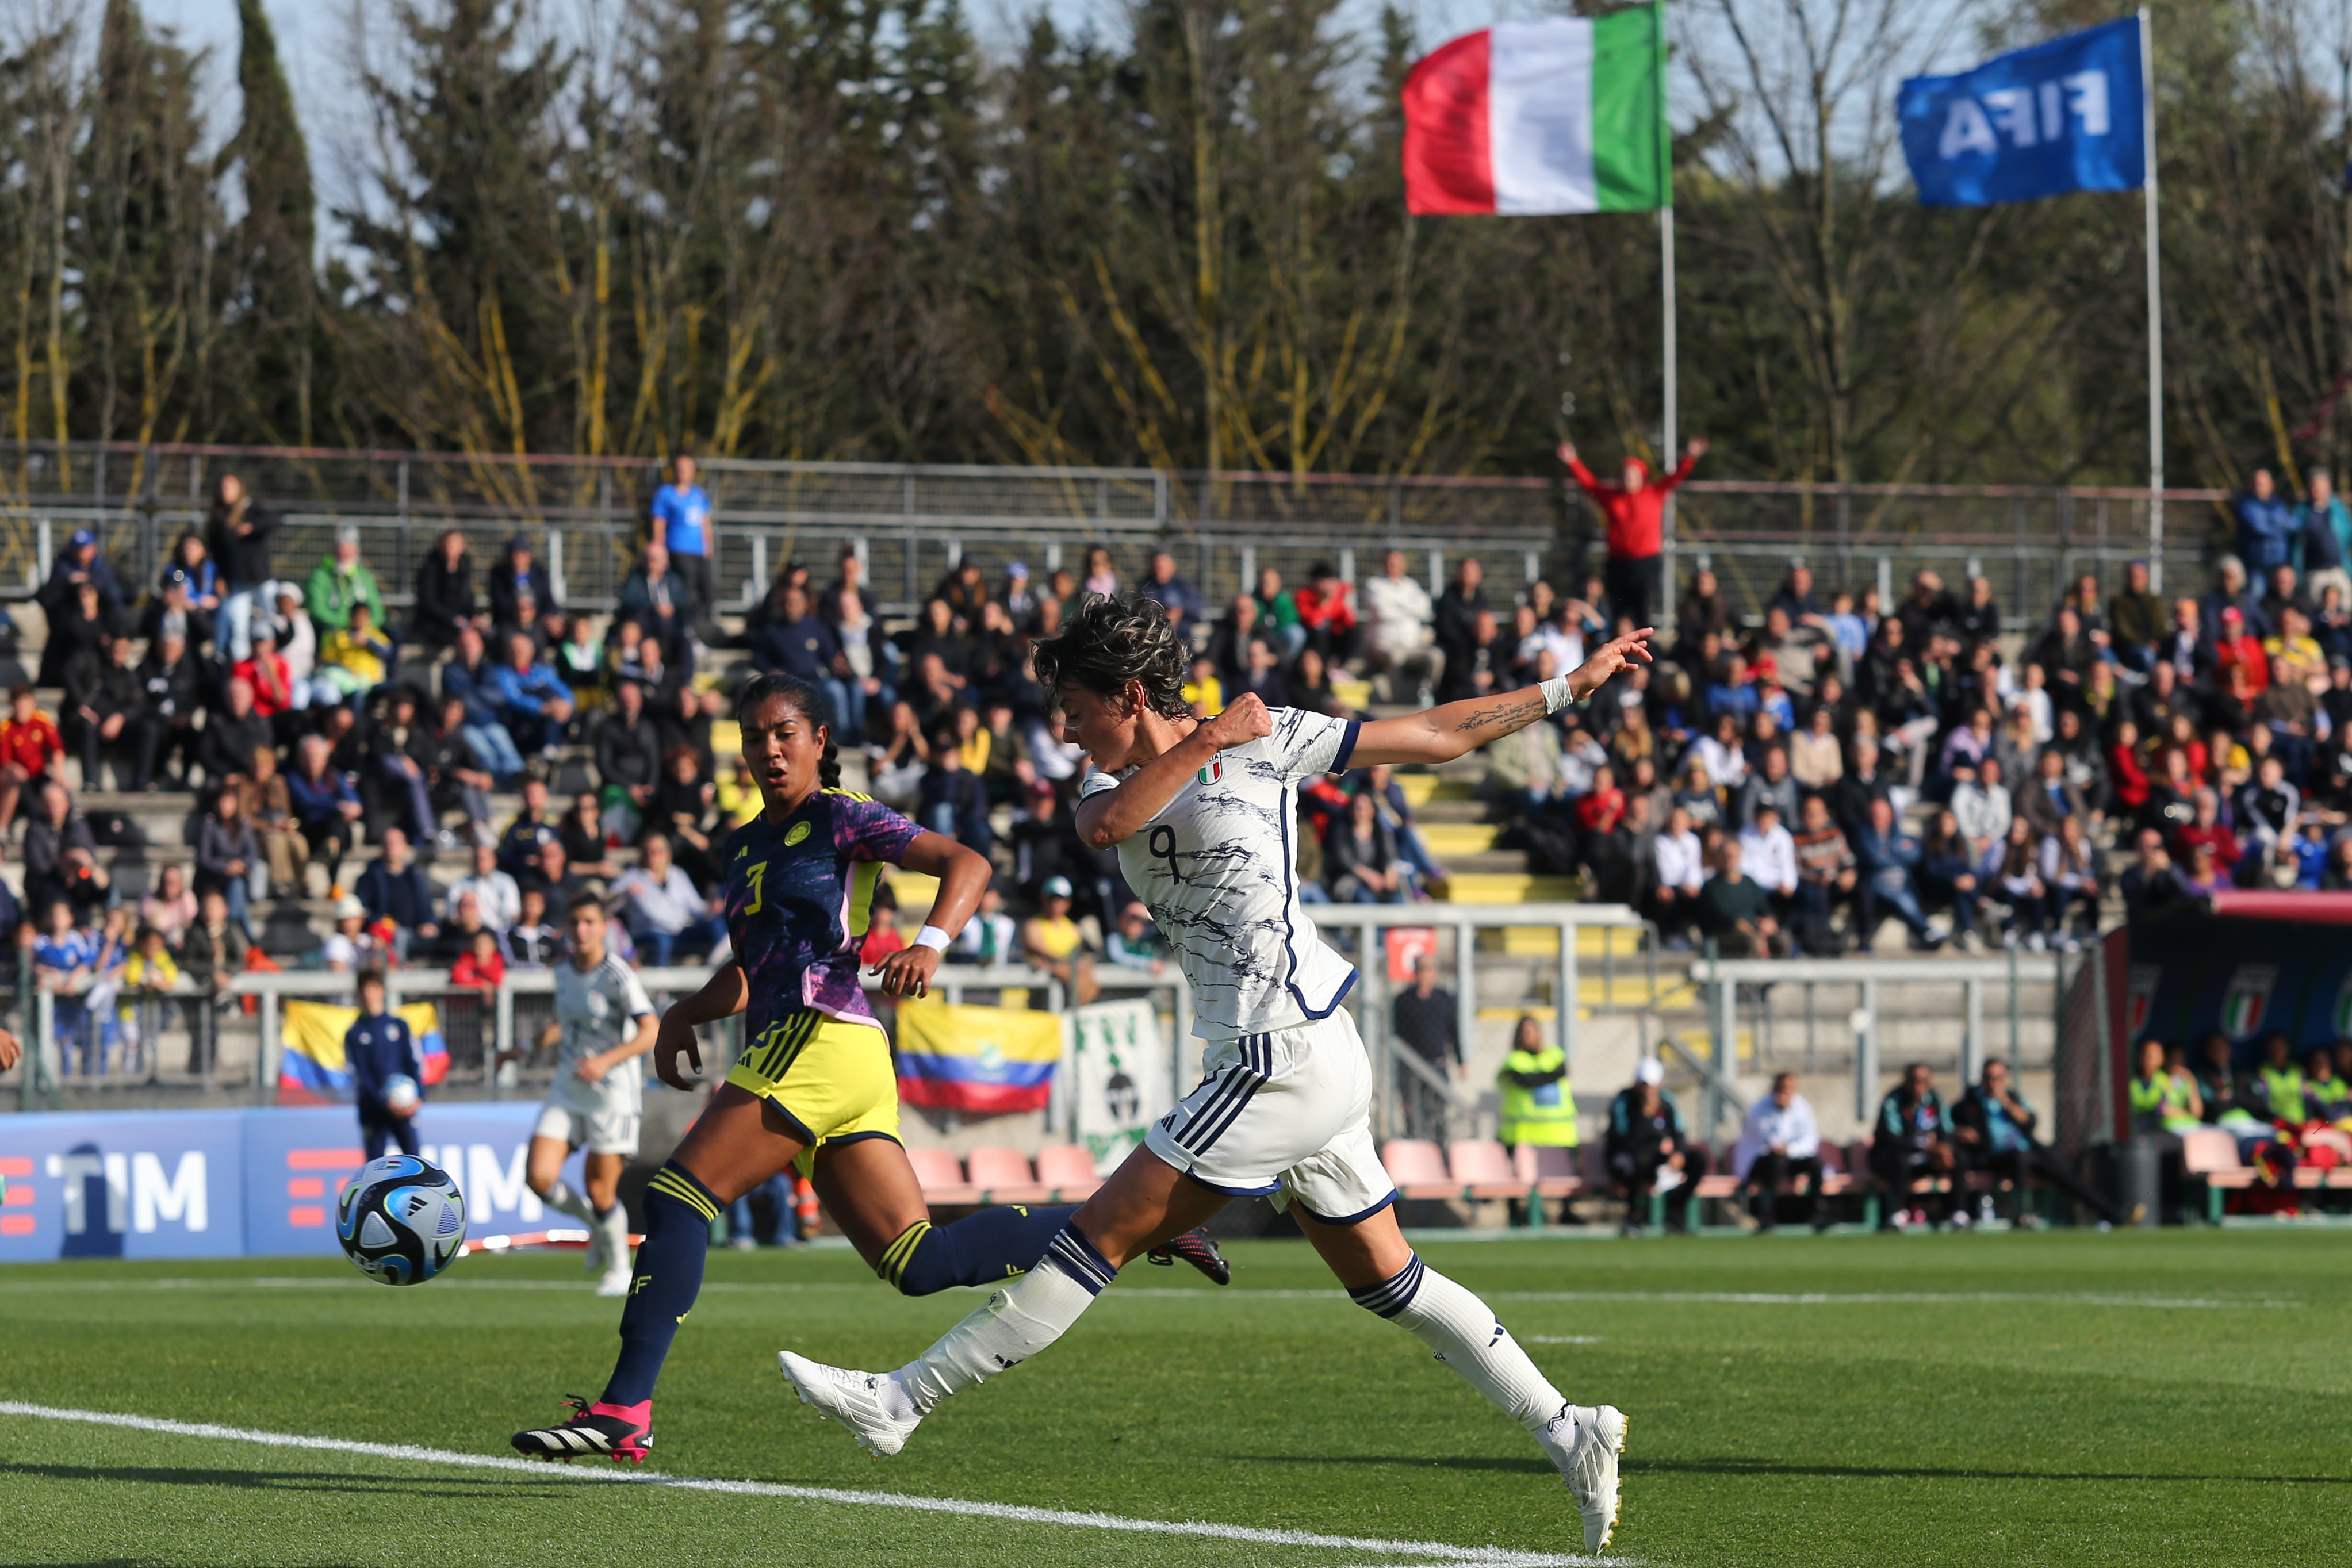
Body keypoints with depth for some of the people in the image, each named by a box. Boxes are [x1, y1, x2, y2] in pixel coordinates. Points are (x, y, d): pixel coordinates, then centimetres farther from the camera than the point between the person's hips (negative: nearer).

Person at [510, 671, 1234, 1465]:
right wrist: (686, 1014, 14)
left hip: (822, 1039, -9)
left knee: (677, 1198, -14)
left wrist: (930, 944, -25)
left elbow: (966, 863, -7)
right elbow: (748, 973, 32)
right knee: (921, 1263, 0)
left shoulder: (841, 819, 2)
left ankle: (625, 1408, -18)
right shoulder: (746, 846, 26)